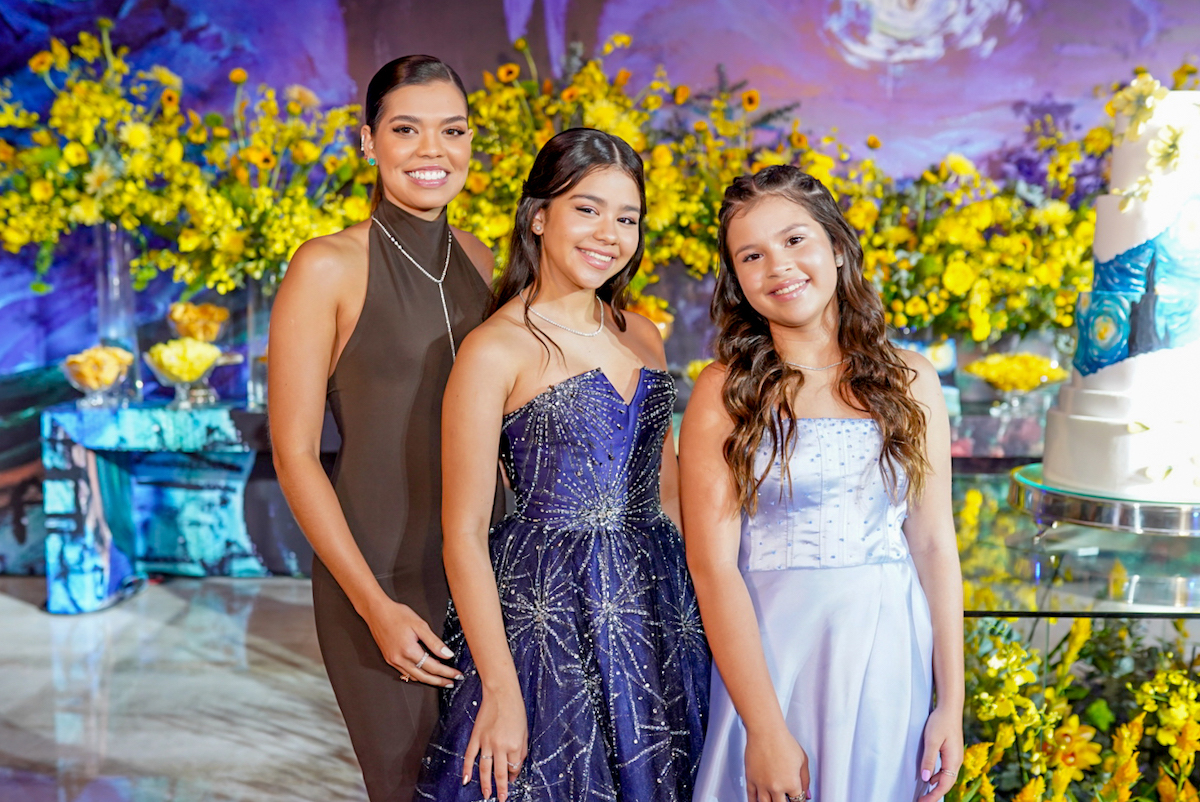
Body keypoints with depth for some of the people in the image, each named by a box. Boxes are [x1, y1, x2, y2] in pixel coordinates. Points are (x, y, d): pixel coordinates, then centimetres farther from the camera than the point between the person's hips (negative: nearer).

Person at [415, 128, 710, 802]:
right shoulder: (496, 350, -11)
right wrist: (500, 690, -14)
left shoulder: (643, 337, 9)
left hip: (658, 607, 6)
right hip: (548, 611, -6)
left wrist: (708, 607, 10)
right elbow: (465, 534, -11)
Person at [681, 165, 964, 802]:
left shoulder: (908, 380, 4)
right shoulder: (724, 392, -5)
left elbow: (934, 542, 4)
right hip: (768, 657, -2)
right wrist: (766, 731, -16)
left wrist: (952, 705, 0)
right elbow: (712, 565, -10)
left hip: (892, 655, 3)